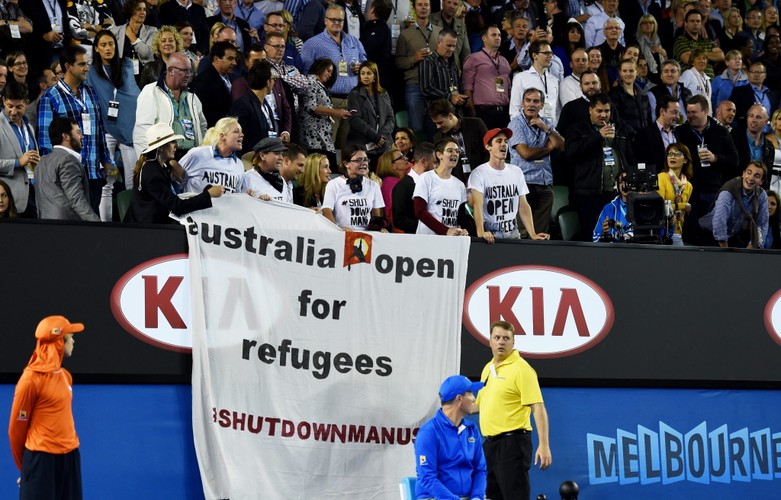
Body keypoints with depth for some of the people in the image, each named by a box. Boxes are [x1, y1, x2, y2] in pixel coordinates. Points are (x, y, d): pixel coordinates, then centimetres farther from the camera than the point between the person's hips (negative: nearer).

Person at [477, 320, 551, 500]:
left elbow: (538, 408, -17)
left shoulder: (521, 369, -11)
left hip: (512, 443, -8)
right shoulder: (488, 368, 14)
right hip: (490, 443, 8)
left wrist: (544, 445, -24)